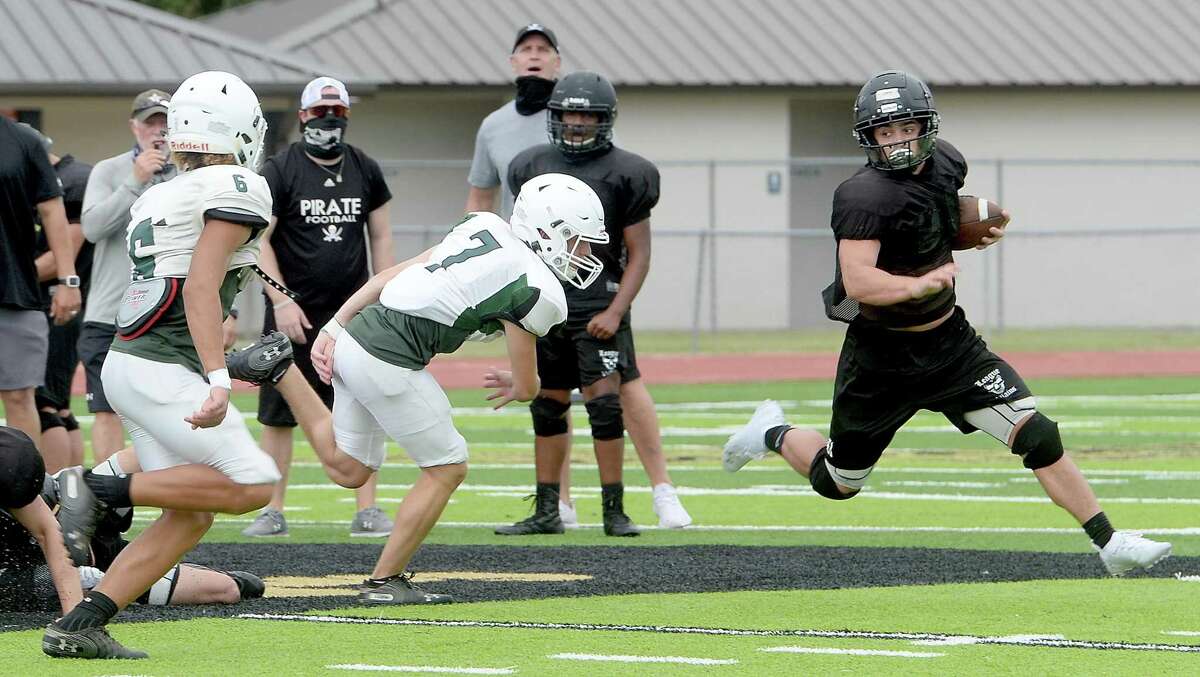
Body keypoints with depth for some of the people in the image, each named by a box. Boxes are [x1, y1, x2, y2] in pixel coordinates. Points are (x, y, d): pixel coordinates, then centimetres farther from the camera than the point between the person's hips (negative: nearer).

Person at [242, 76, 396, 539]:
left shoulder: (365, 171, 7)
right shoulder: (280, 171, -5)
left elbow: (380, 238, 13)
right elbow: (259, 240, -8)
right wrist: (281, 301, -15)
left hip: (352, 310, 3)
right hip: (294, 312, -3)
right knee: (279, 414, 2)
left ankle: (367, 511, 1)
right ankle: (273, 512, 9)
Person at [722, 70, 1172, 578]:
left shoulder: (945, 162, 0)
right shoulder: (865, 196, -24)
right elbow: (858, 282, -34)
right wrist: (920, 285, -47)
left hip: (950, 344, 5)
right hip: (883, 358, -5)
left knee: (1036, 436, -9)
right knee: (838, 484, 13)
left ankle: (1109, 544, -4)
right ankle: (773, 434, 44)